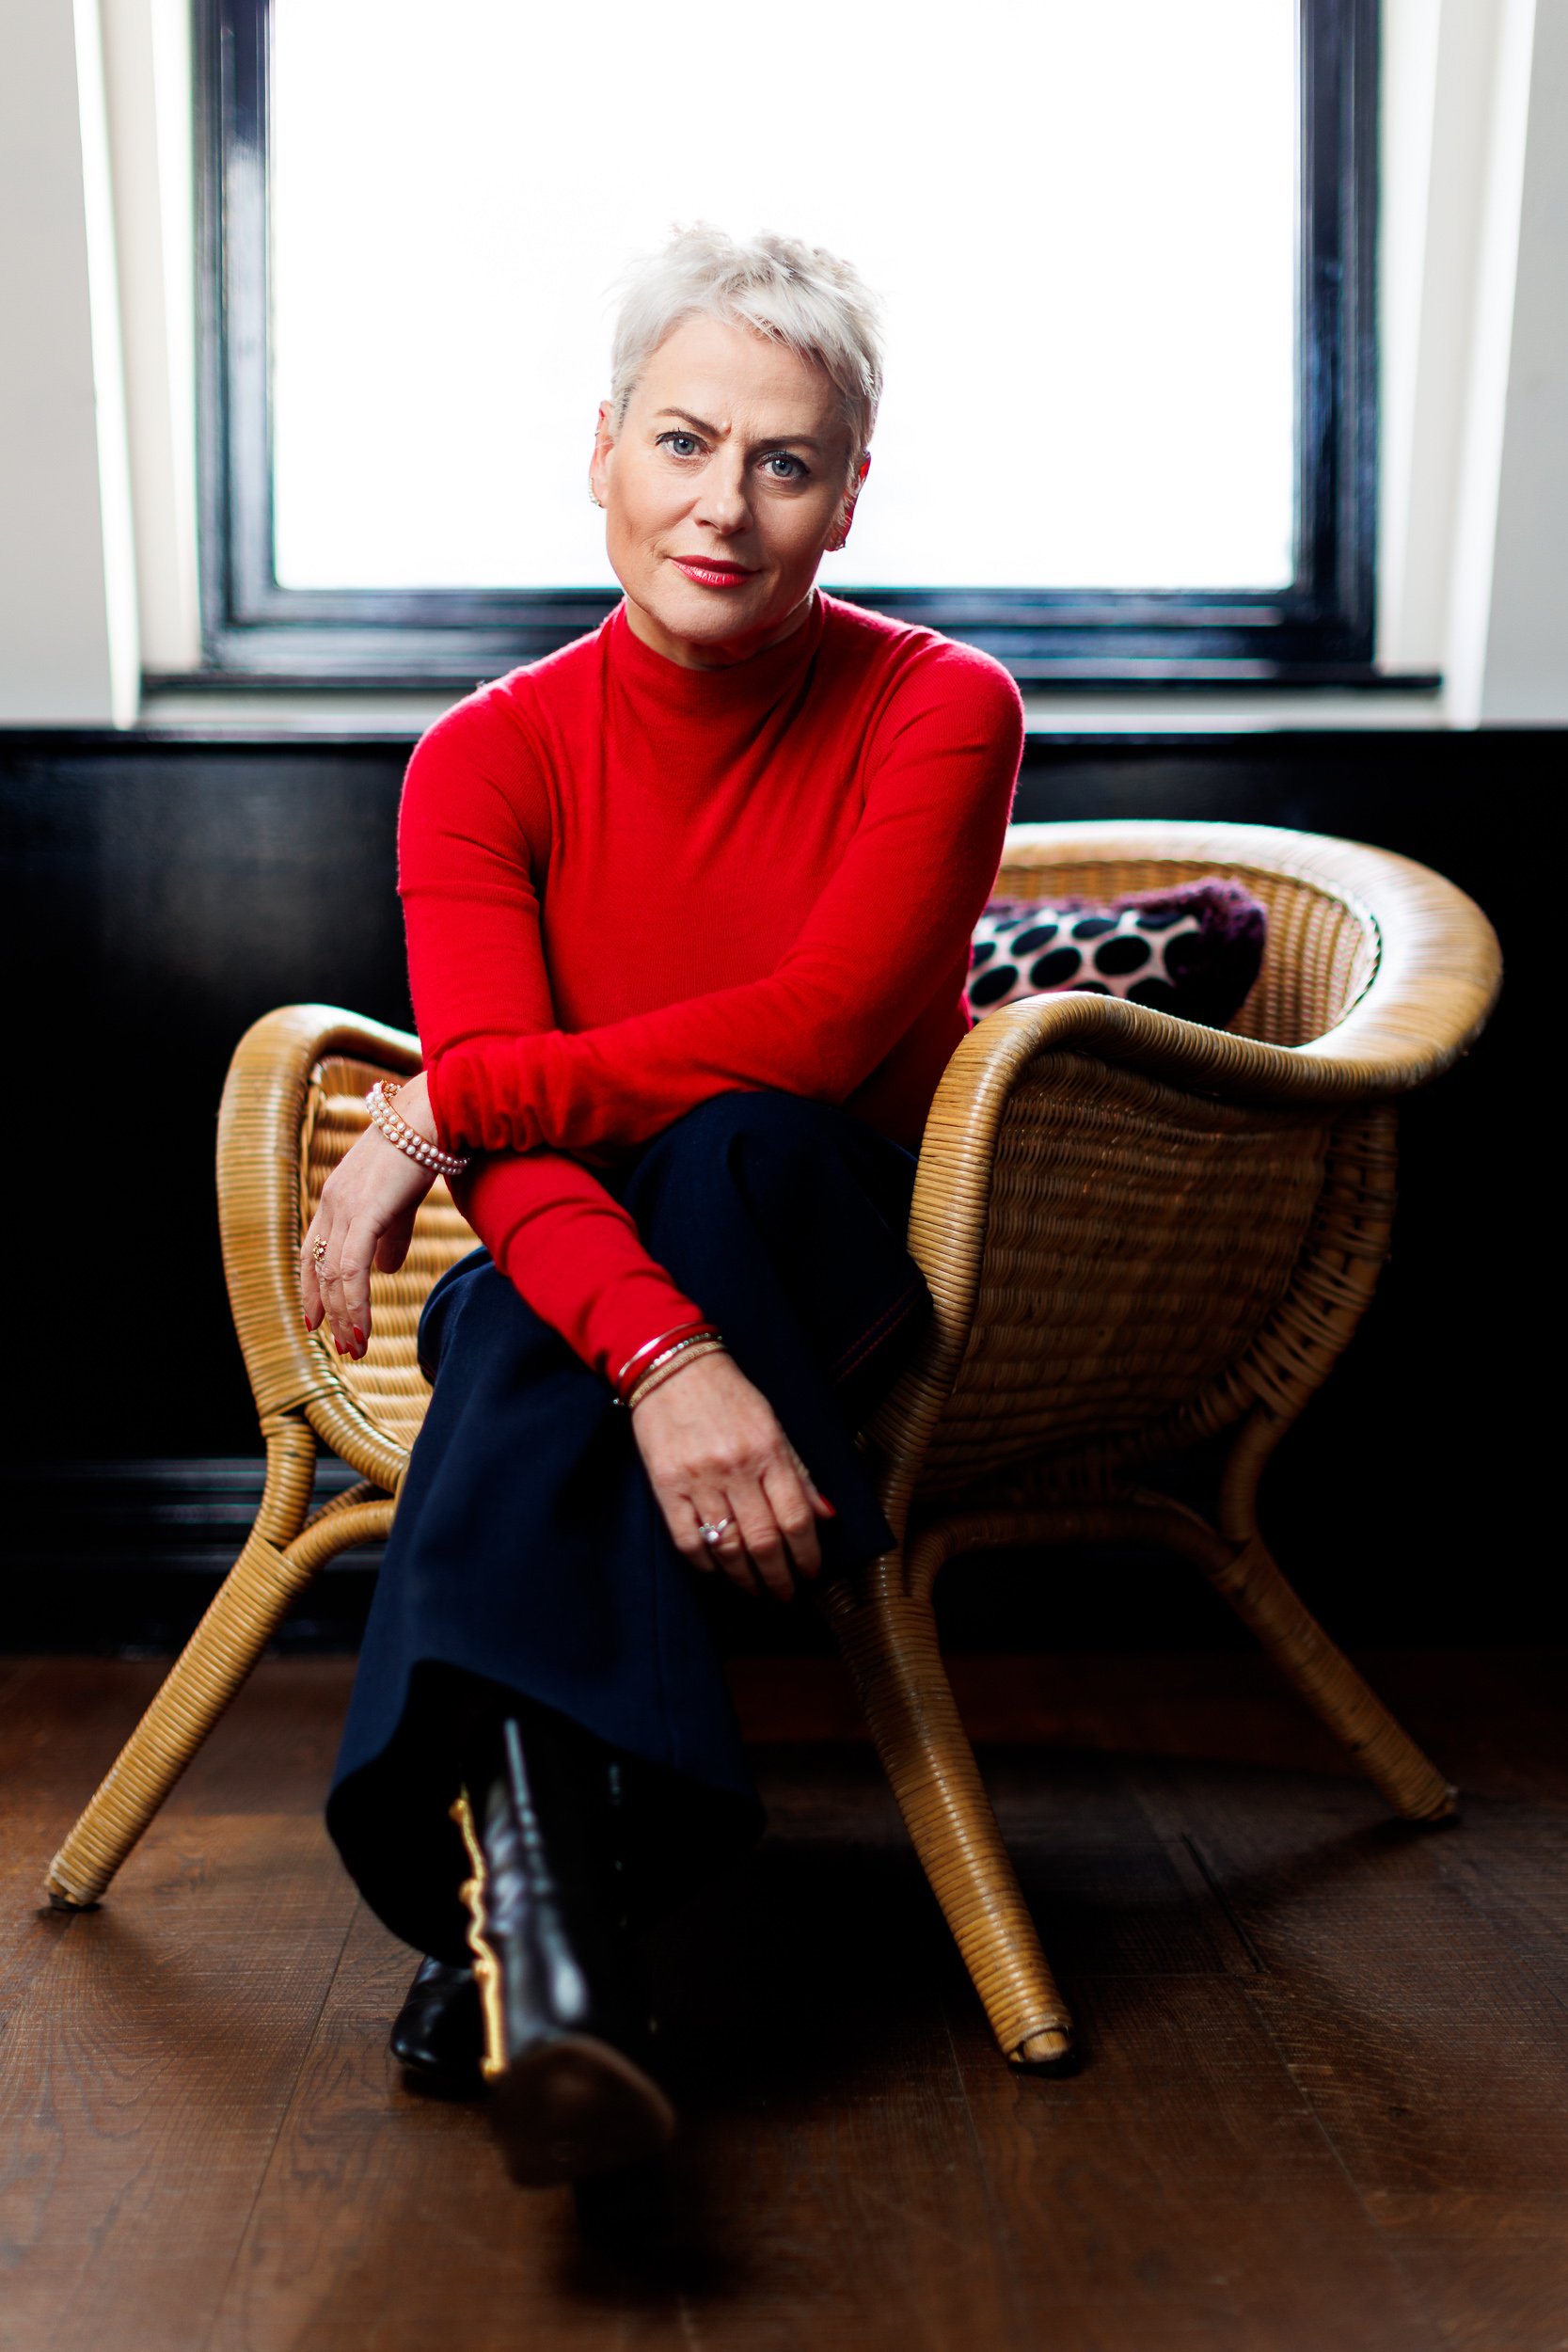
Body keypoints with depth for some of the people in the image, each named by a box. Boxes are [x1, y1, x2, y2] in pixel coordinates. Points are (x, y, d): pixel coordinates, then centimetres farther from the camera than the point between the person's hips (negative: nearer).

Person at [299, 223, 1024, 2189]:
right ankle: (551, 1894, -38)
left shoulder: (940, 714, -8)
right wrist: (667, 1358, -40)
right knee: (529, 1297, -34)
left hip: (841, 1283, 0)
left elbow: (816, 1033, -21)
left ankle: (513, 1864, -32)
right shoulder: (490, 755, -6)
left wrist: (438, 1109, -17)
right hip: (568, 1287, 1)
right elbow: (503, 1122, -20)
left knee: (727, 1142, -33)